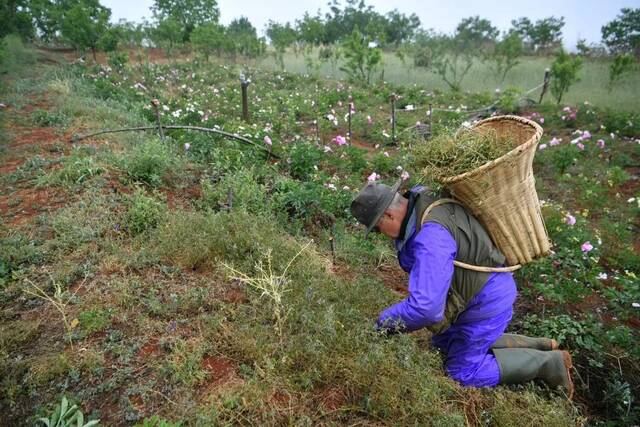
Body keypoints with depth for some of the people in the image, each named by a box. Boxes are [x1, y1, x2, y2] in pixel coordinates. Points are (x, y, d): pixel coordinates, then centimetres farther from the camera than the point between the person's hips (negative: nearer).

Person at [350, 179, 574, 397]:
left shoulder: (430, 236, -36)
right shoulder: (419, 199, -8)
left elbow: (425, 307, -41)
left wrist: (383, 323, -25)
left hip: (487, 301, -9)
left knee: (463, 371, 5)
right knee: (445, 343, 23)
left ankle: (548, 362, 15)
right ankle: (539, 346, 26)